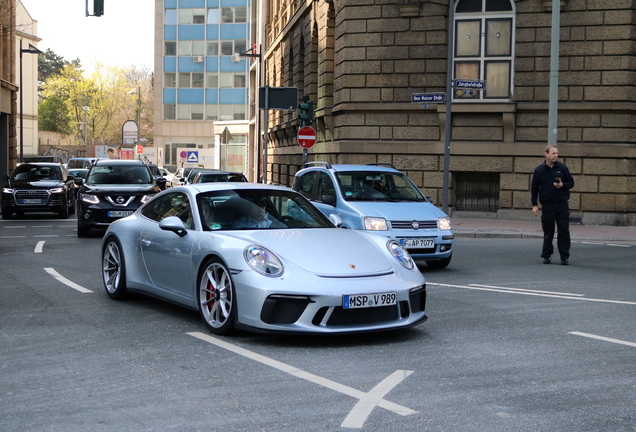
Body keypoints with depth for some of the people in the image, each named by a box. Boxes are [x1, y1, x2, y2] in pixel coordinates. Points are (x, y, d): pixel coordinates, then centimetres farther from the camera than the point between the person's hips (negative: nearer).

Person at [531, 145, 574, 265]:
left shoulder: (562, 168, 4)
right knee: (548, 232, 6)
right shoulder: (539, 170, 3)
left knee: (564, 231, -2)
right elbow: (534, 188, 7)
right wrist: (534, 205, 2)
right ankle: (547, 255, 16)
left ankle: (564, 256, 4)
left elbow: (571, 183, 11)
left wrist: (562, 185, -11)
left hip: (562, 205, 0)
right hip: (547, 205, 0)